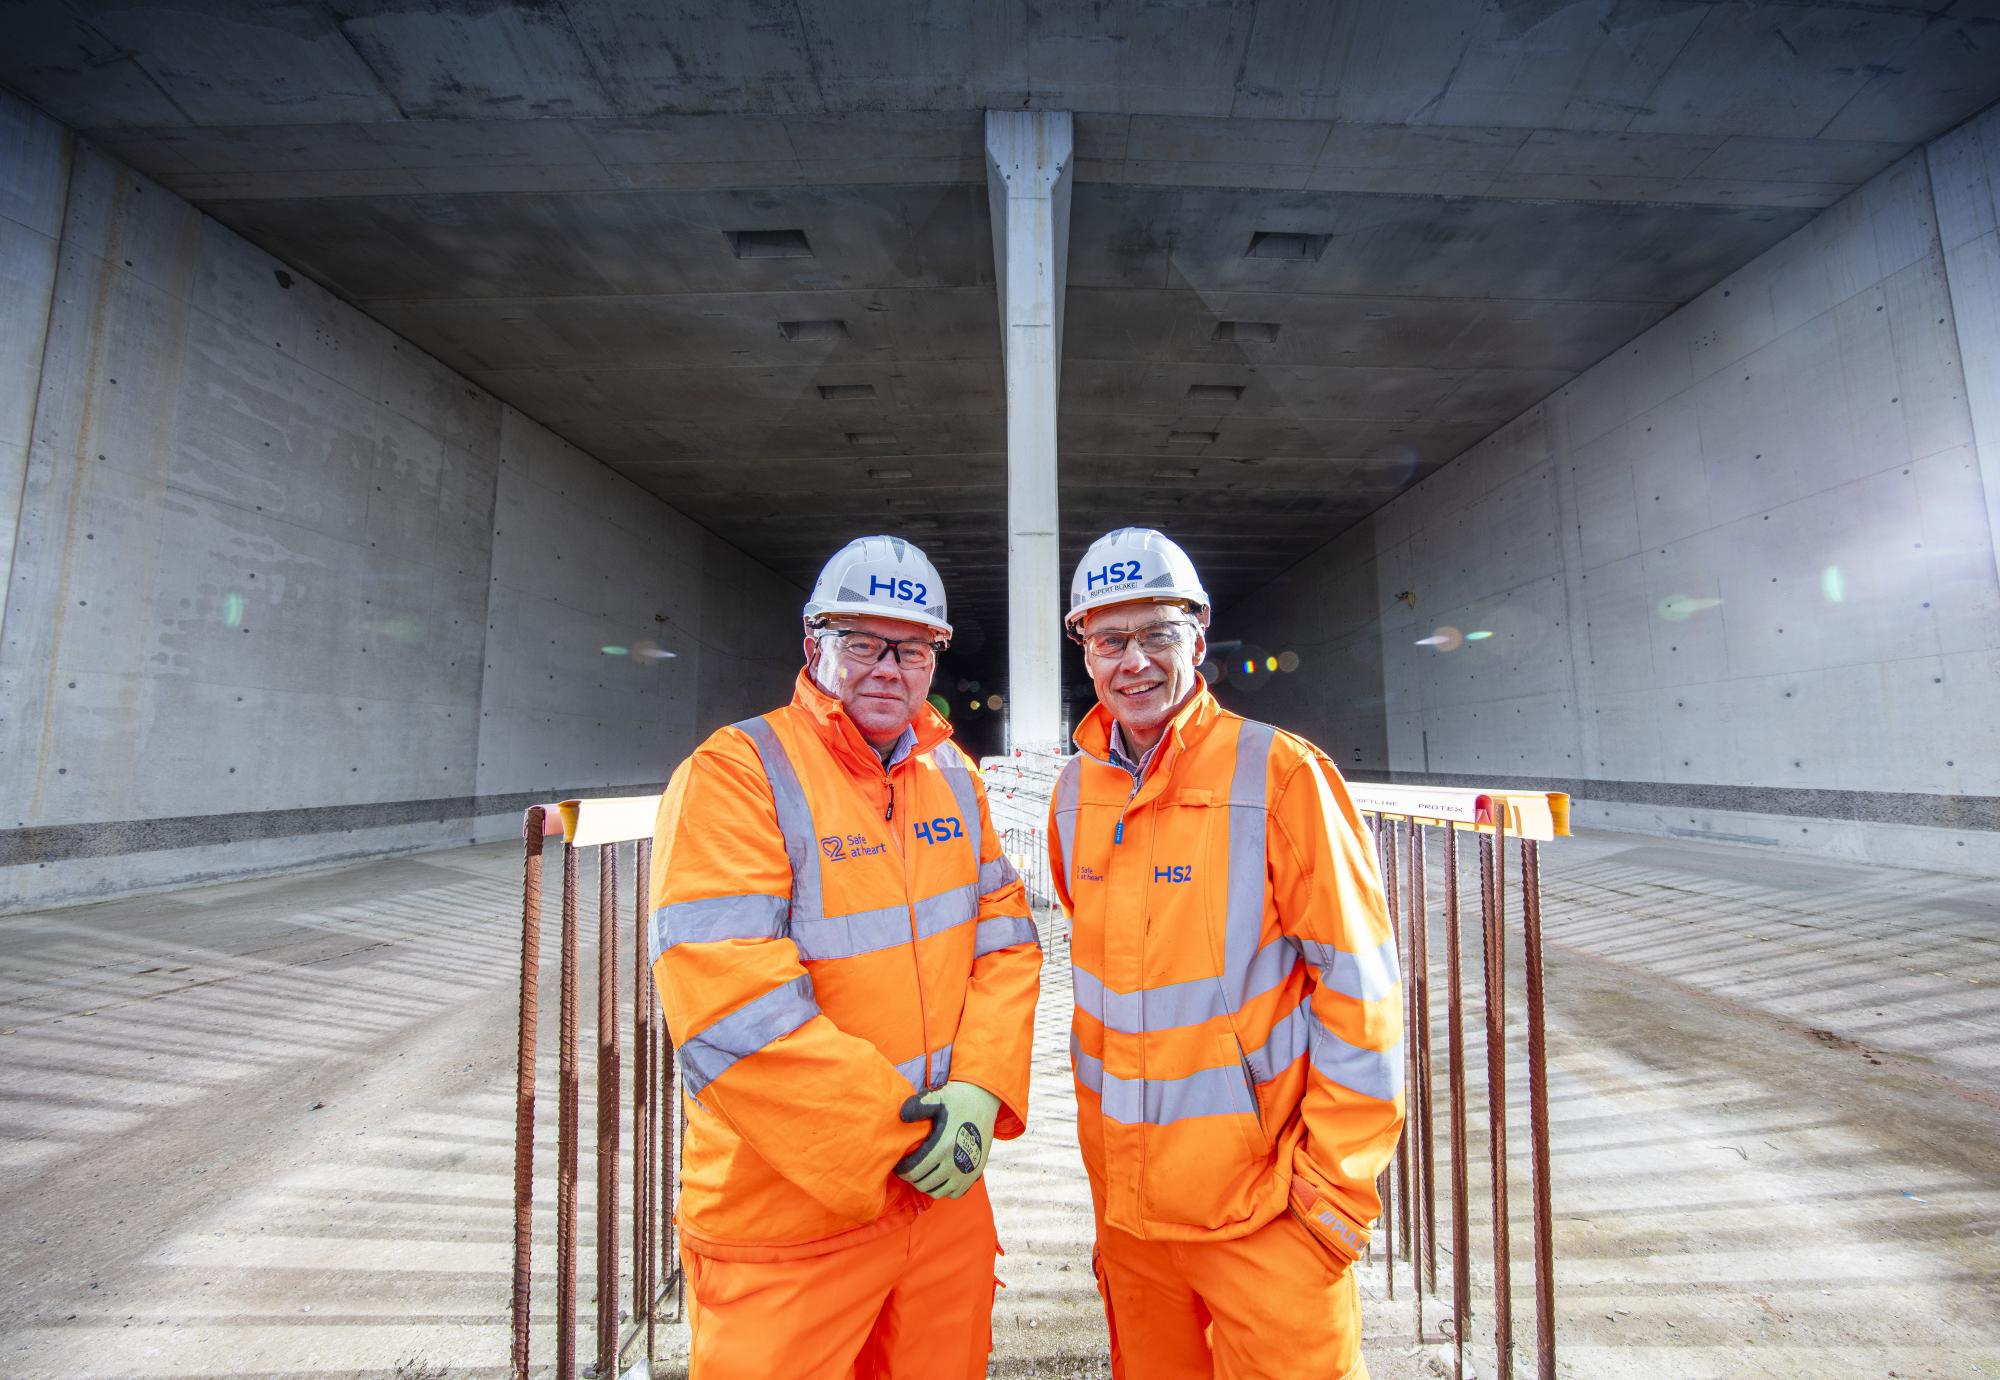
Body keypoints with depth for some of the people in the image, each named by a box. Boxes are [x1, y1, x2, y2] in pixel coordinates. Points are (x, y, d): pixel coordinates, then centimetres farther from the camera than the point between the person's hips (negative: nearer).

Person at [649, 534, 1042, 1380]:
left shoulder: (951, 773, 2)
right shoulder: (733, 775, -18)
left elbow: (1004, 933, 2)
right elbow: (731, 1006, -23)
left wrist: (981, 1088, -12)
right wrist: (895, 1134, -18)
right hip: (787, 1215, -5)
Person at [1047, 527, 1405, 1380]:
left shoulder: (1278, 774, -17)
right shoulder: (1077, 791, 0)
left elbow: (1358, 983, -13)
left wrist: (1335, 1181, -11)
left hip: (1258, 1201, -5)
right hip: (1123, 1195, 5)